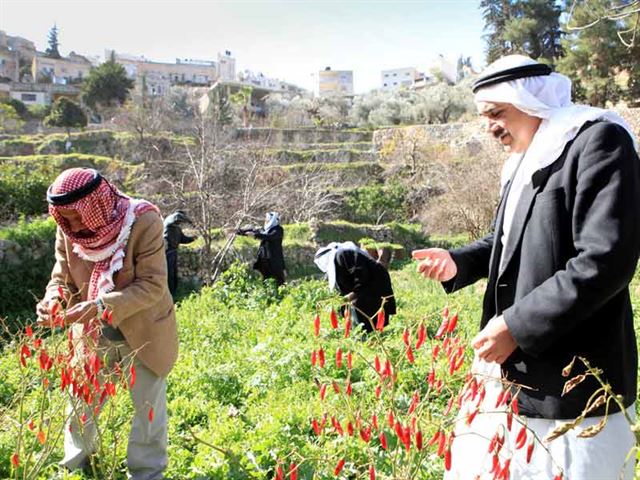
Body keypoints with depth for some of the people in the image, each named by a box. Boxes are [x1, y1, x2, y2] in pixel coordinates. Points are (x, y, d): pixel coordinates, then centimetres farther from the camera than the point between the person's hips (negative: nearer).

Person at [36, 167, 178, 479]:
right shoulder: (68, 230, -10)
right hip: (91, 333, 4)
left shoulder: (143, 222, -26)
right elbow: (62, 277, 0)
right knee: (80, 401, 16)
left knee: (148, 406, 9)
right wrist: (53, 300, -24)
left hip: (142, 333, -4)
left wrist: (102, 306, -36)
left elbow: (152, 286, -26)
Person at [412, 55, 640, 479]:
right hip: (511, 369, 9)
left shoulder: (599, 140, -14)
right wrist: (459, 263, 7)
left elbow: (606, 261, -23)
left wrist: (517, 326, -21)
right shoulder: (526, 158, 14)